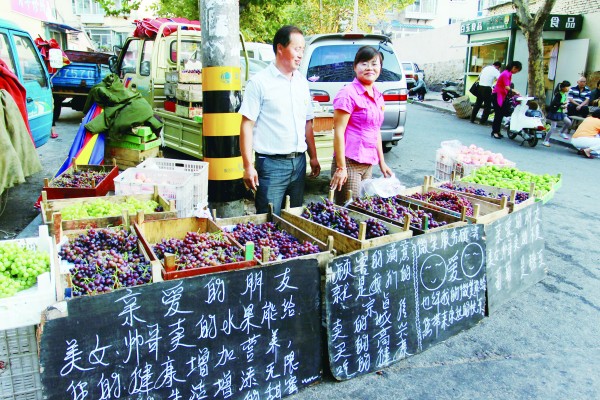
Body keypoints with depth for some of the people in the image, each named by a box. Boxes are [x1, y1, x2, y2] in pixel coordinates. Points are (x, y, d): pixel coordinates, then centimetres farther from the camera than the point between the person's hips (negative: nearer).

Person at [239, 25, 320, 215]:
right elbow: (247, 125, -11)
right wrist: (248, 166, -16)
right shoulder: (259, 82, -7)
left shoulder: (302, 82, 12)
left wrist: (313, 157, 16)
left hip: (298, 162, 6)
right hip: (271, 164, -6)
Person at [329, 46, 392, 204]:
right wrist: (341, 167, -17)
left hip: (368, 164, 8)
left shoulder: (378, 96, 13)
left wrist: (382, 162, 20)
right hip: (350, 162, -8)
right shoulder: (348, 93, -10)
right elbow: (338, 131, -14)